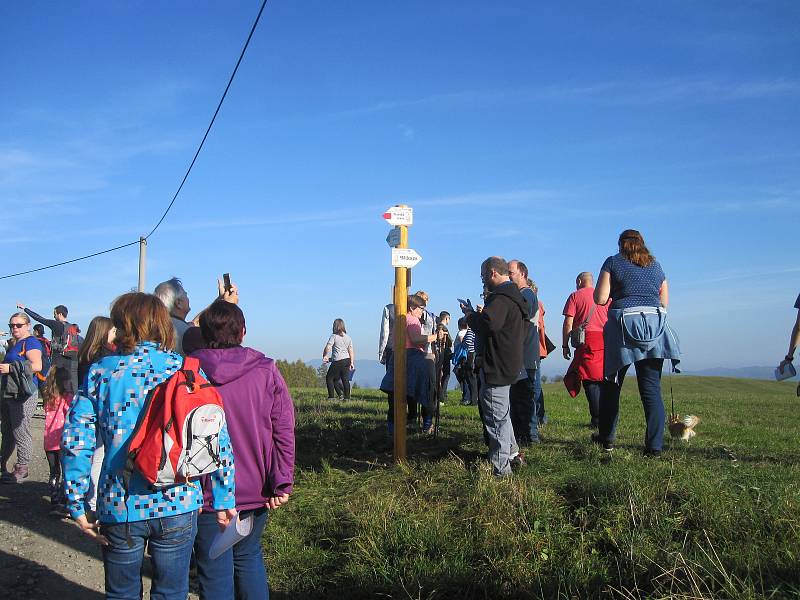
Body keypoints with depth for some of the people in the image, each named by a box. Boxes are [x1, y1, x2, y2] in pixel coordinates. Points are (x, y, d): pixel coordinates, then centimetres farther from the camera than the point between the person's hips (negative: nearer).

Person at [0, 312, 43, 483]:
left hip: (22, 394, -10)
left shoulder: (30, 342, -9)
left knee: (21, 432, -4)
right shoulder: (14, 344, 20)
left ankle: (21, 469, 3)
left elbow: (37, 365, -23)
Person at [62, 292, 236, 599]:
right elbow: (218, 440, -5)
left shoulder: (100, 372, -3)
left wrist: (77, 505, 2)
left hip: (119, 507, 0)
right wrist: (224, 500, 1)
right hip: (178, 505, 0)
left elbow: (75, 441, -7)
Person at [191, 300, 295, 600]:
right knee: (249, 558, 22)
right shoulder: (266, 370, -4)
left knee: (215, 572, 9)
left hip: (208, 494, -2)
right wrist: (282, 483, -2)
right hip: (256, 492, 2)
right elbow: (284, 431, -7)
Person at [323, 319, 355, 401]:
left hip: (338, 361, -6)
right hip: (347, 360, 6)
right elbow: (351, 351, 11)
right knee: (345, 379, 8)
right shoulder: (348, 337, 12)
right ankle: (347, 397, 6)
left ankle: (331, 396, 3)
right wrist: (352, 362, 13)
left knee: (329, 377, 6)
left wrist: (324, 356, 4)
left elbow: (328, 347, -11)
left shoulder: (334, 336, -6)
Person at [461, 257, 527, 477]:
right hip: (507, 363, 11)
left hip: (497, 365, -11)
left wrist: (470, 315, -15)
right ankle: (512, 452, 35)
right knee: (501, 412, 24)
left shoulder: (501, 297, -19)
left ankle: (500, 467, 2)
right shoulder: (512, 295, 17)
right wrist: (476, 314, 9)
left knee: (495, 415, -4)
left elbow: (488, 324, -32)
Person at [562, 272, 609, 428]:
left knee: (590, 380, -2)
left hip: (587, 341, -4)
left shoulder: (575, 296, 5)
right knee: (604, 380, 10)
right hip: (605, 340, 4)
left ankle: (597, 419, -7)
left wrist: (565, 345, 1)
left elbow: (568, 323, -3)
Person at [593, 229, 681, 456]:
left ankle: (607, 438, 19)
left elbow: (600, 299, -2)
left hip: (624, 325, -3)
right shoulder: (656, 265, 16)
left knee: (611, 385, 11)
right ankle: (655, 445, -2)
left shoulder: (613, 262, 5)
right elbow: (664, 302, 19)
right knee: (652, 388, 2)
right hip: (655, 325, 3)